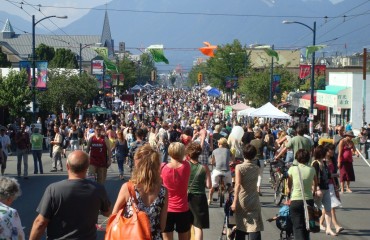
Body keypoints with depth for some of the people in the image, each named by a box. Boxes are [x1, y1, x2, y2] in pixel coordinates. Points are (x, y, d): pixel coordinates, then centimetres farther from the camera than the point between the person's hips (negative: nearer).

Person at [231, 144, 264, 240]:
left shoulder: (239, 167, -8)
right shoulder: (256, 168, 4)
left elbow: (238, 185, -19)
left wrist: (234, 201, -20)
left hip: (241, 201, -1)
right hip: (254, 201, 1)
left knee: (240, 227, 14)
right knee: (254, 228, -5)